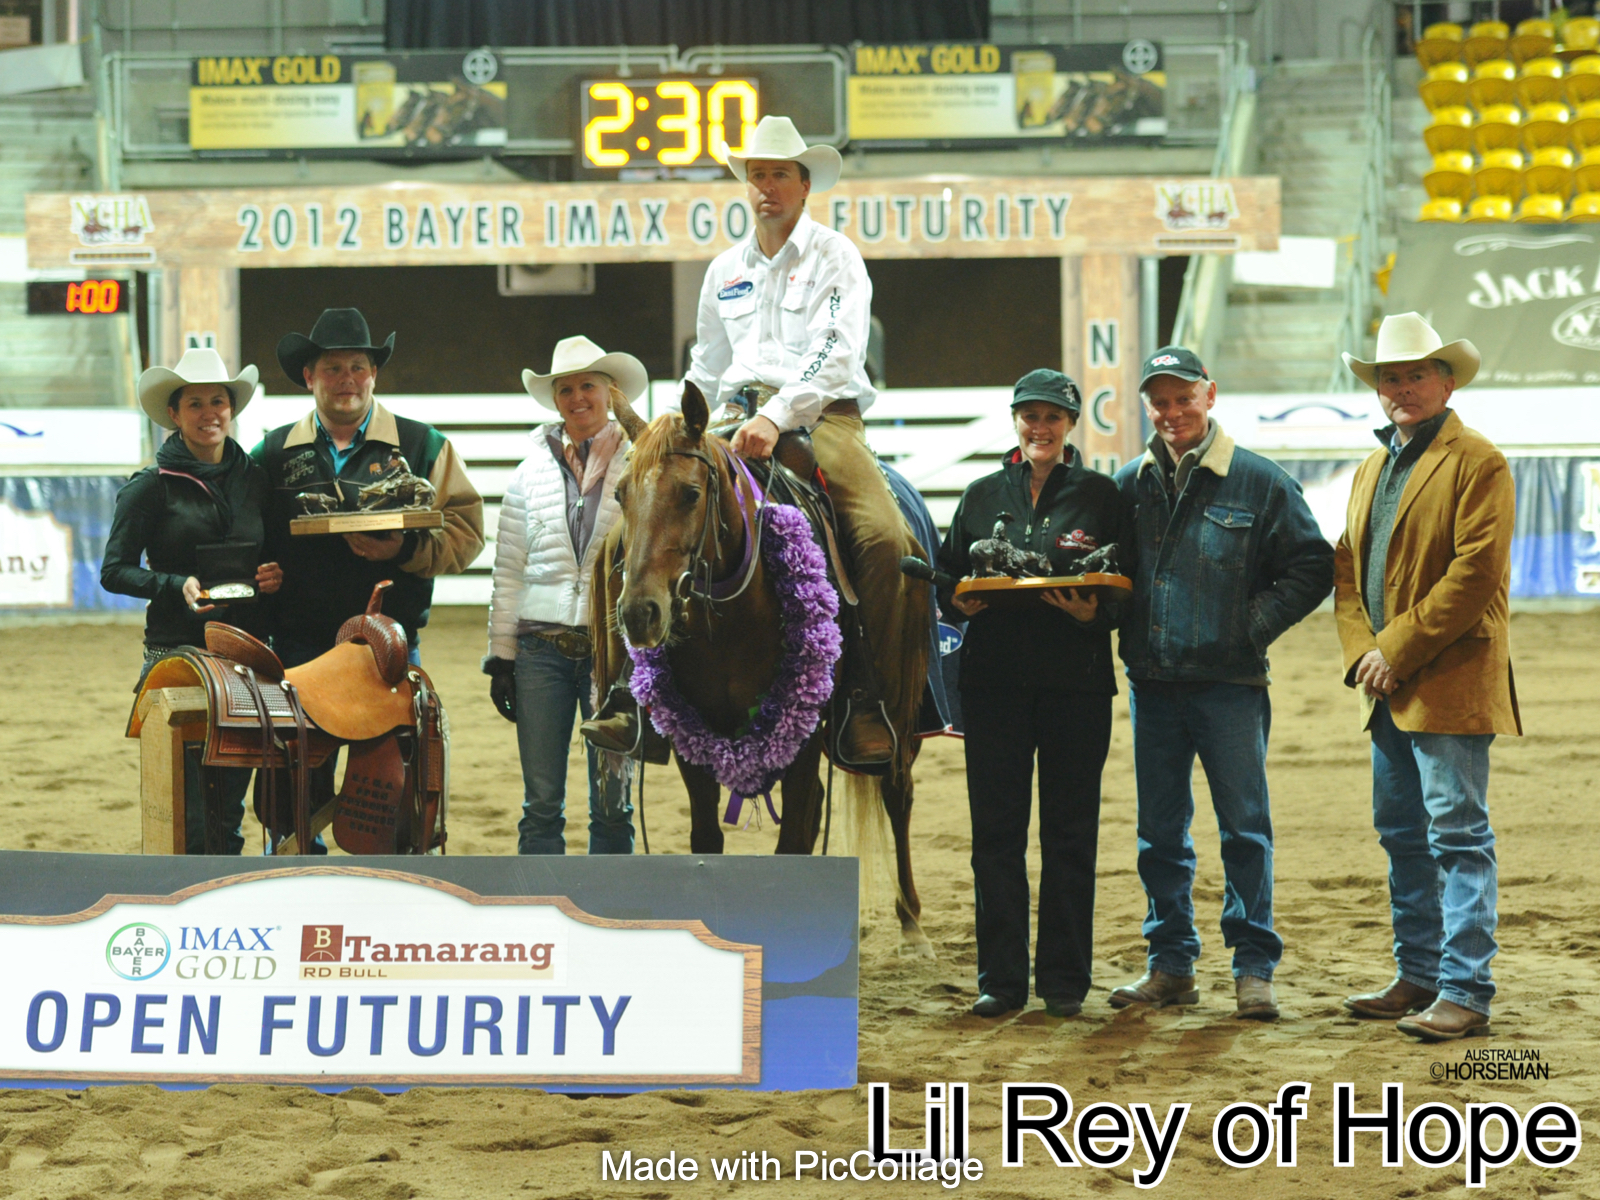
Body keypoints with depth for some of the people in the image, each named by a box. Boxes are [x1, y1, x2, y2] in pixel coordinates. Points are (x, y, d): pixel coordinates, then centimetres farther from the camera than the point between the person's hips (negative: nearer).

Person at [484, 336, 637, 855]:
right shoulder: (530, 475, 7)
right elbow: (509, 572, 9)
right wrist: (500, 655, 5)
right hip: (543, 643, 2)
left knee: (612, 802, 4)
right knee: (541, 803, 3)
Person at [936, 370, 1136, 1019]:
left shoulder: (1100, 496, 3)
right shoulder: (983, 495, 11)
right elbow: (947, 571, 14)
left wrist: (1094, 611, -18)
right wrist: (959, 600, -8)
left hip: (1076, 683, -2)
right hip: (994, 678, 2)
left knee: (1070, 832, 3)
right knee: (996, 831, 2)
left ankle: (1064, 979, 10)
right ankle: (1000, 978, 9)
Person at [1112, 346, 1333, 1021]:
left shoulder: (1259, 482, -2)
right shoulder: (1130, 484, 8)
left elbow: (1312, 567, 0)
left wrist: (1255, 627, -7)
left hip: (1230, 685, -4)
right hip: (1151, 683, 4)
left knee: (1246, 829, -1)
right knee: (1160, 833, 9)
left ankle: (1254, 968, 5)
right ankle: (1170, 965, 18)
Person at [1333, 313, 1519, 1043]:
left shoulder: (1477, 464, -7)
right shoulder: (1372, 470, 19)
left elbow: (1475, 574, -16)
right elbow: (1346, 566, 17)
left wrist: (1397, 650, -15)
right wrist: (1360, 650, -1)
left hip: (1448, 684, -8)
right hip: (1388, 689, 8)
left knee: (1458, 836, -8)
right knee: (1402, 836, 13)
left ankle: (1465, 994, -7)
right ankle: (1418, 977, 21)